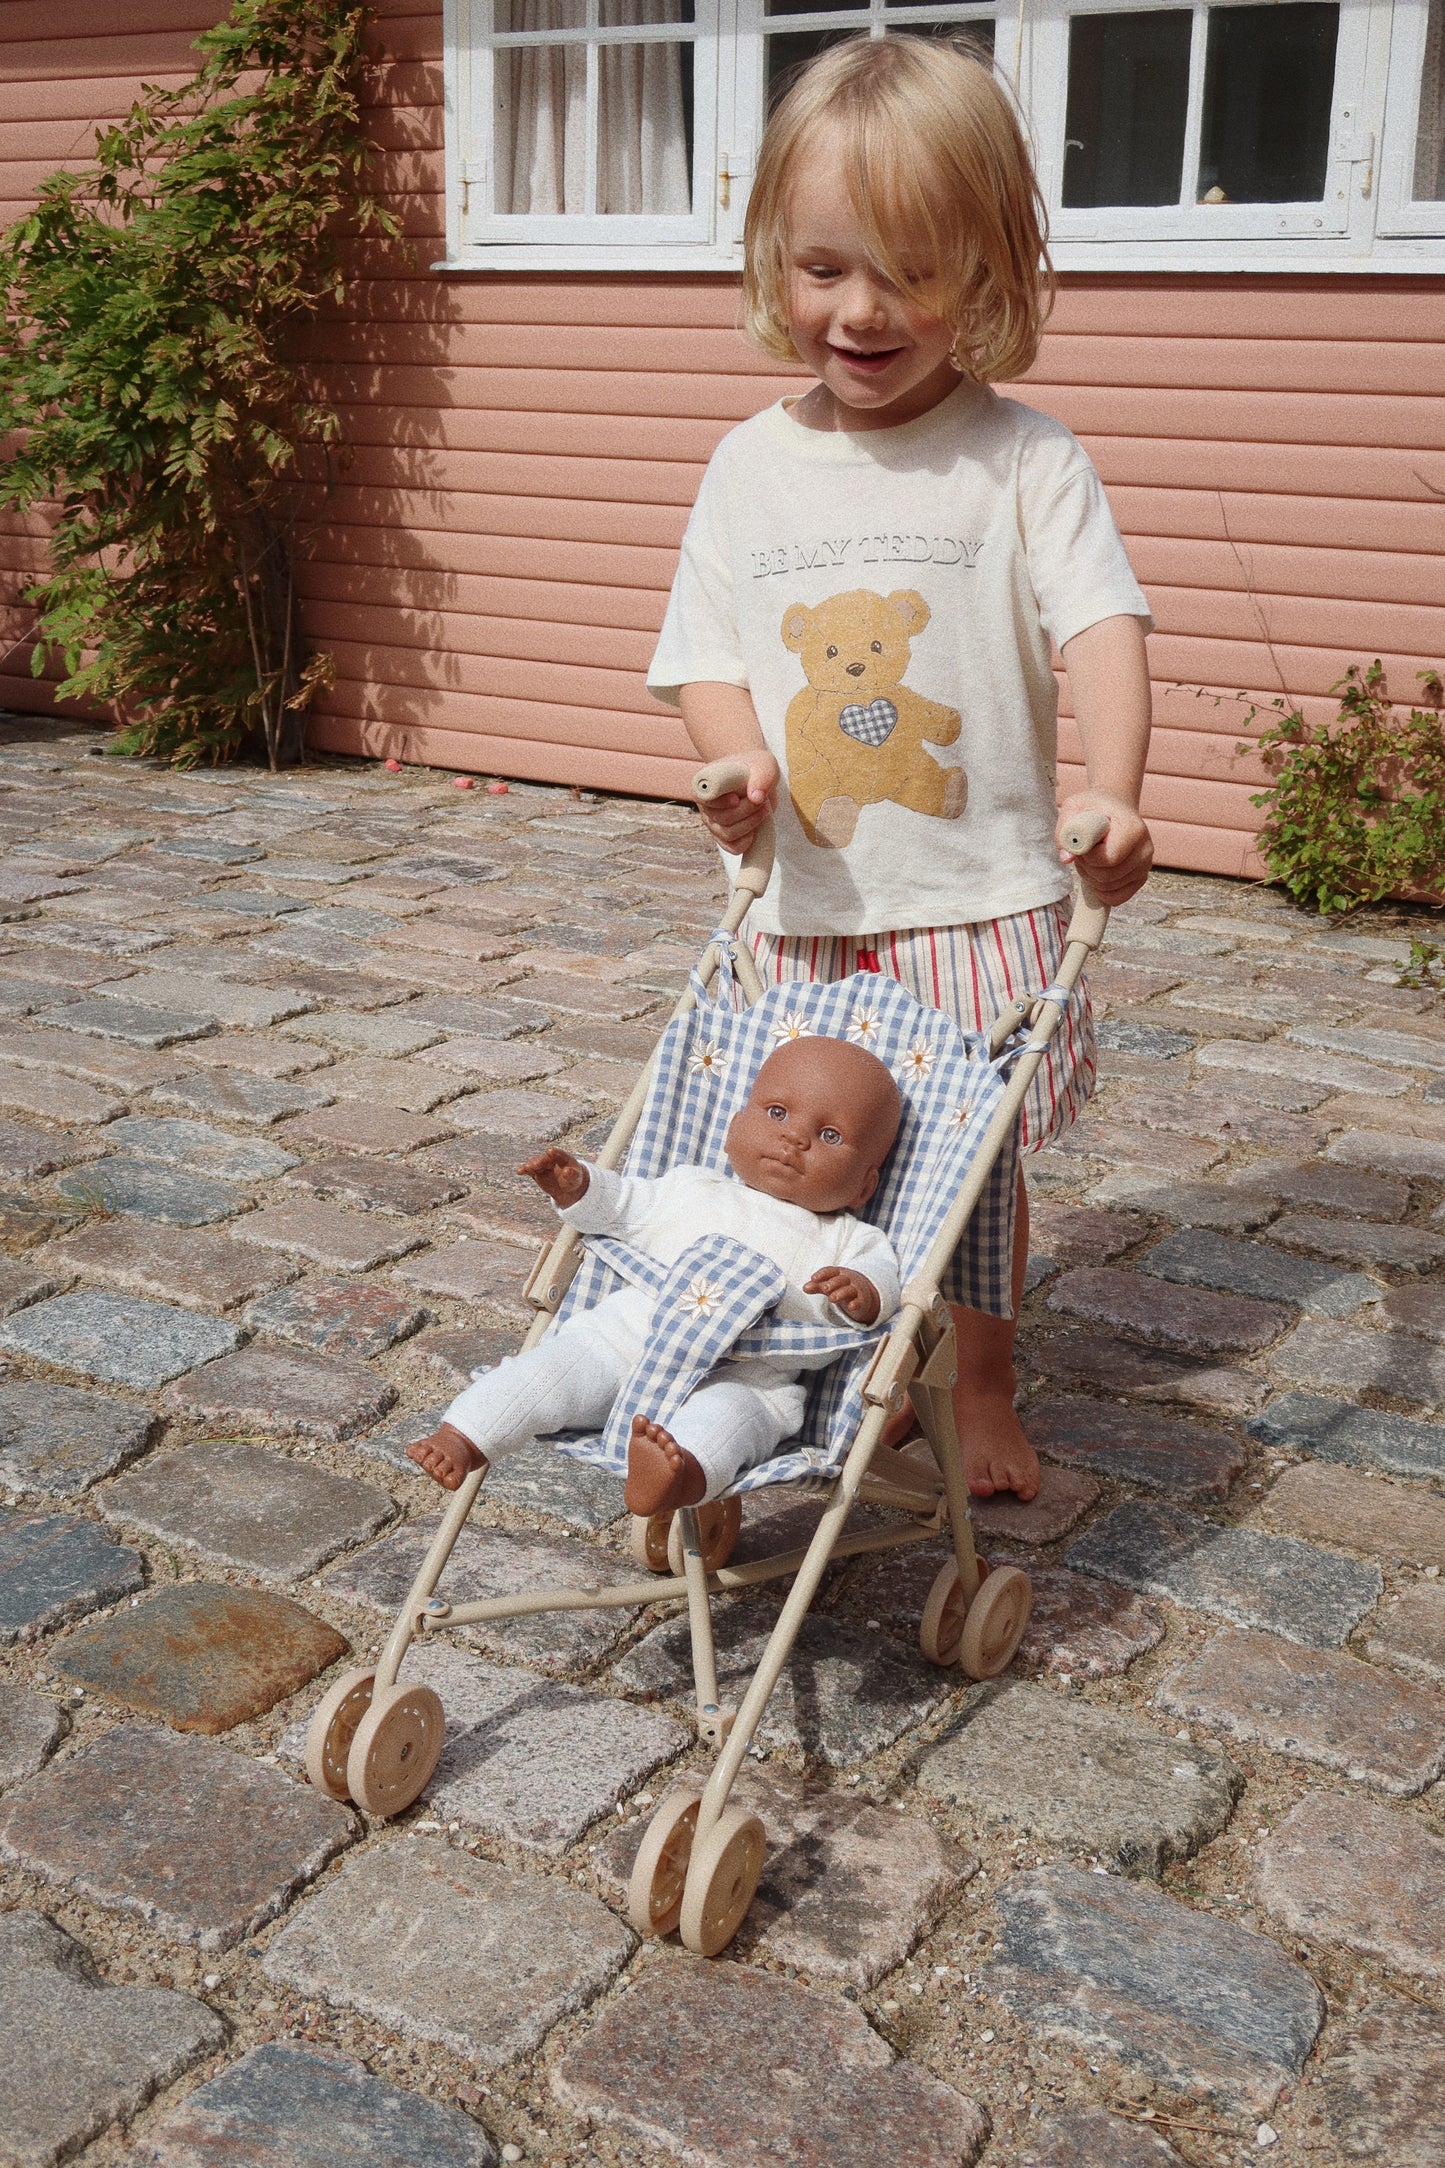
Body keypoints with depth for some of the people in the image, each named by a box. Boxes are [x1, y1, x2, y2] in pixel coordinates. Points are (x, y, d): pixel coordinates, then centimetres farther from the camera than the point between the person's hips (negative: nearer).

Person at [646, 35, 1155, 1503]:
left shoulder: (1023, 458, -5)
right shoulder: (752, 463, 4)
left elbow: (1098, 623, -14)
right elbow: (705, 650, 6)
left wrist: (1112, 789, -31)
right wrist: (738, 756, -16)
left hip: (982, 897, -2)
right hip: (809, 902, 3)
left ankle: (983, 1391, 30)